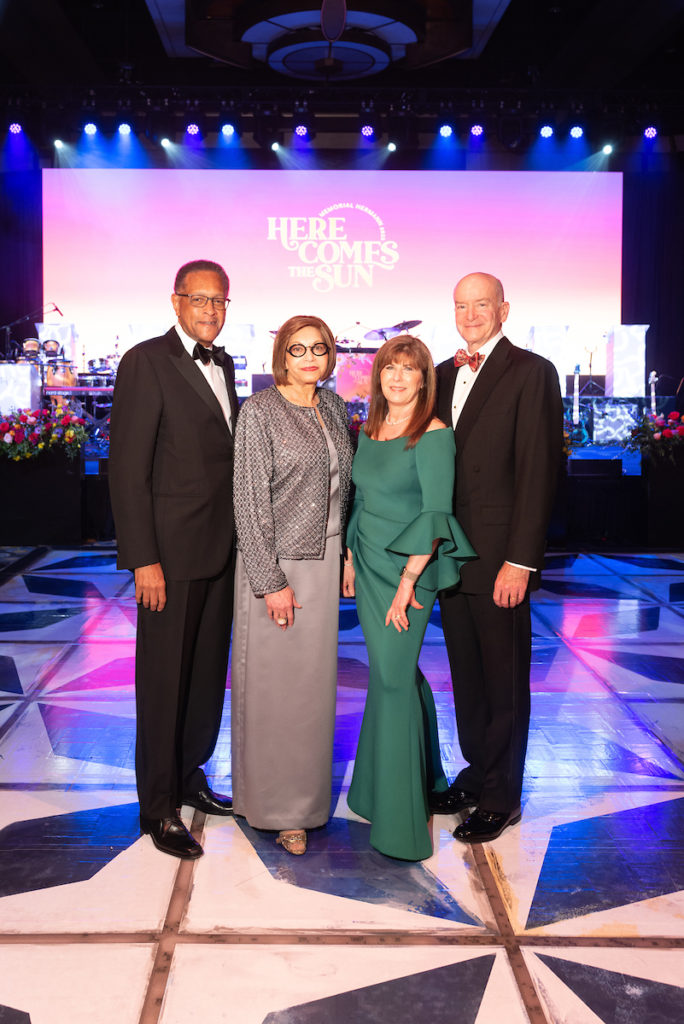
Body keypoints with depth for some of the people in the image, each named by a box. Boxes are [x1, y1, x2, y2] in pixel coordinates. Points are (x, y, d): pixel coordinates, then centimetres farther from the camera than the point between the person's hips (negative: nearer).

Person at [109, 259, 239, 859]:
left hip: (222, 550, 7)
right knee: (164, 679, 3)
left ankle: (190, 777, 34)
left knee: (209, 672, 16)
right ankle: (158, 807, 17)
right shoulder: (147, 362, -10)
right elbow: (128, 467, -14)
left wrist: (240, 539, 10)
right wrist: (143, 559, -18)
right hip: (172, 552, -7)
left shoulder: (223, 365, 13)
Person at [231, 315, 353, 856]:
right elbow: (251, 500, -13)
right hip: (275, 562, -6)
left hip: (324, 561, 6)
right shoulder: (260, 410, -9)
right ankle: (275, 804, 17)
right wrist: (271, 581, -16)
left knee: (313, 681, 12)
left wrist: (348, 555, 10)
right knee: (271, 683, 2)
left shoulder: (335, 407, 10)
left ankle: (304, 795, 27)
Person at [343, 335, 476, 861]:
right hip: (368, 564, 7)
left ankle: (398, 821, 4)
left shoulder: (433, 435, -12)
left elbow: (435, 513, -17)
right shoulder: (369, 432, 10)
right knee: (397, 670, 16)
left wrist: (407, 581, -19)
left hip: (407, 568, -7)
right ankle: (426, 774, 35)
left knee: (392, 678, -7)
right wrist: (350, 560, 13)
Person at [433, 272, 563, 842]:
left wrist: (520, 560, -17)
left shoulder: (531, 372, -8)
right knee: (465, 673, 16)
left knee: (504, 679, 5)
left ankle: (500, 798, 19)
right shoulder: (443, 375, 13)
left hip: (499, 556, -6)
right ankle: (476, 773, 32)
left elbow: (538, 470, -13)